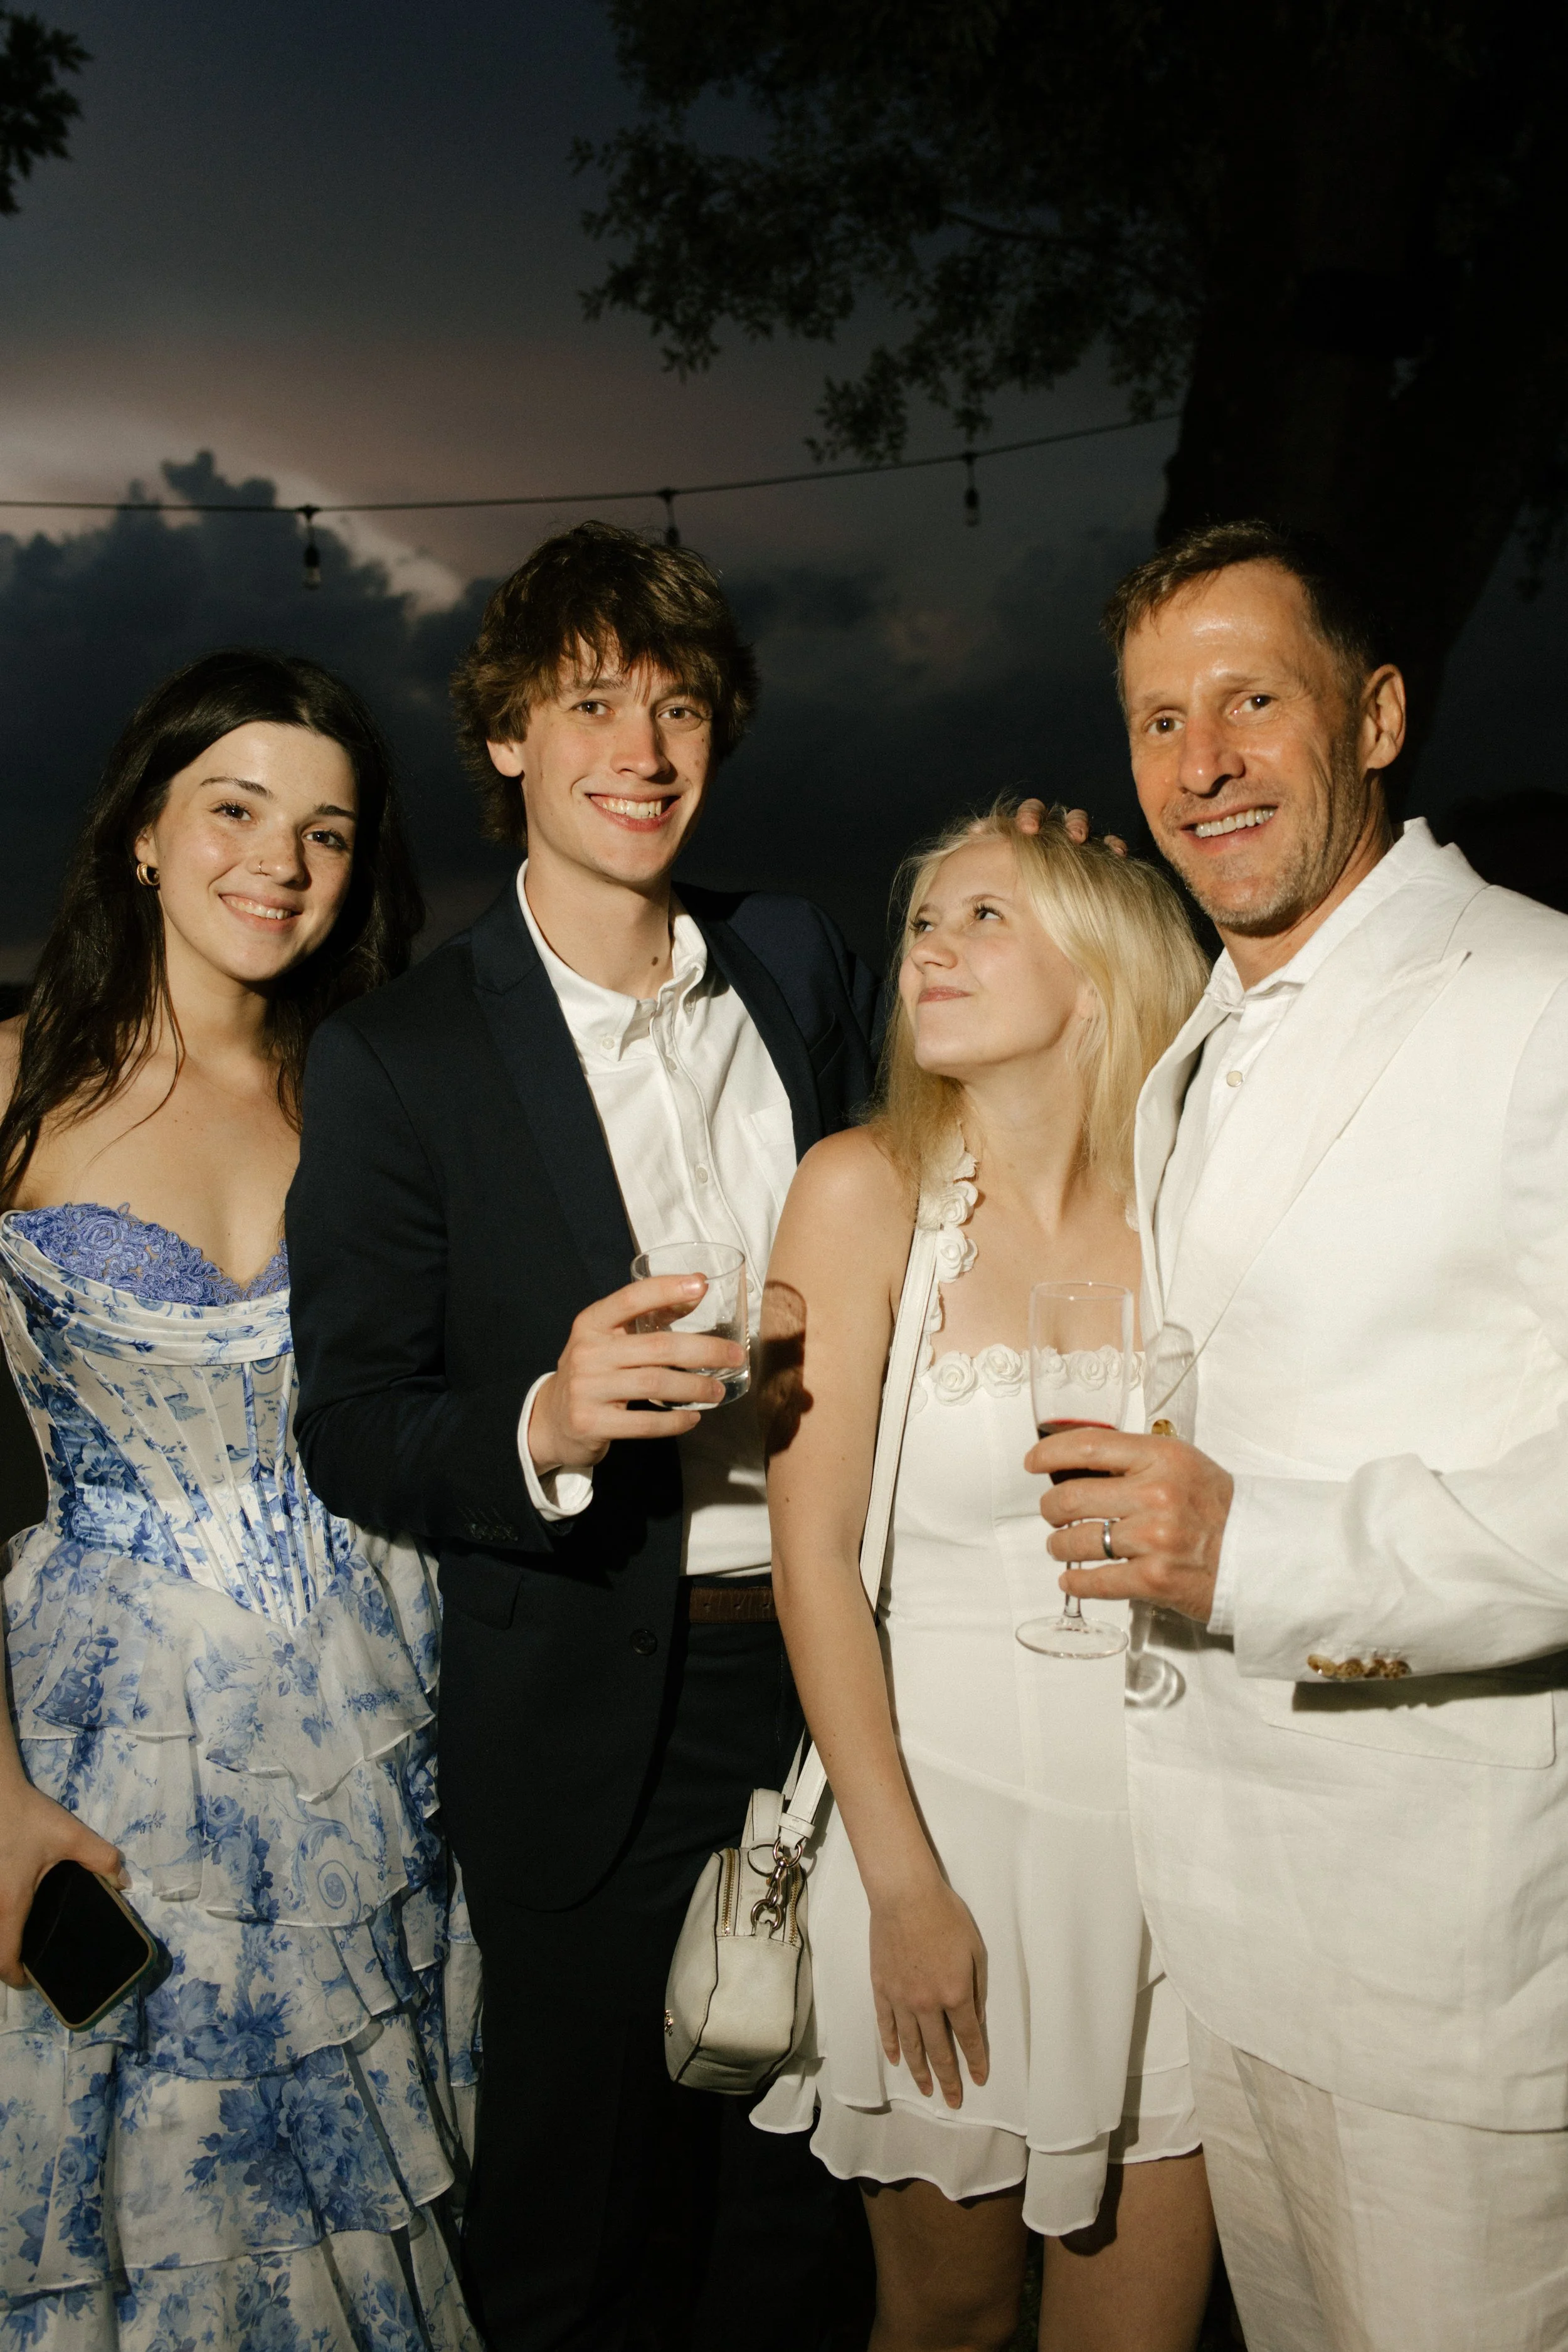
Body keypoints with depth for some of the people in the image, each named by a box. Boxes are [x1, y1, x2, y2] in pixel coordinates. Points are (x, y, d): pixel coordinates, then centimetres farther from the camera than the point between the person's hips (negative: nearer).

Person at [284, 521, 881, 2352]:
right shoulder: (395, 1059, -10)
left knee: (803, 2166, 24)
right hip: (589, 1724, -4)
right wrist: (544, 1426, -28)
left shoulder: (803, 966, 2)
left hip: (834, 1666, 4)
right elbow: (348, 1430, -10)